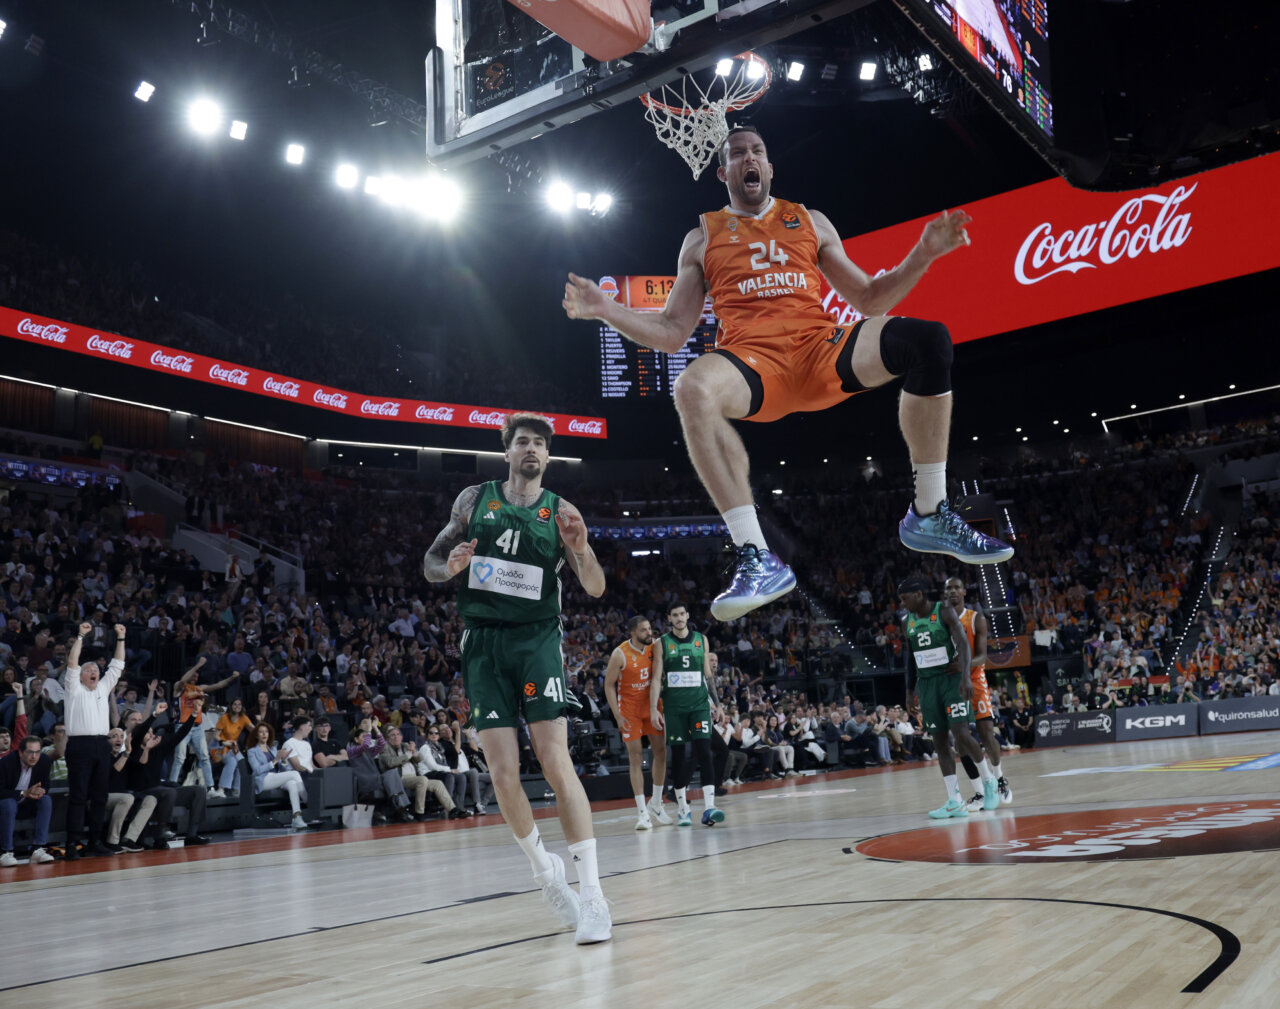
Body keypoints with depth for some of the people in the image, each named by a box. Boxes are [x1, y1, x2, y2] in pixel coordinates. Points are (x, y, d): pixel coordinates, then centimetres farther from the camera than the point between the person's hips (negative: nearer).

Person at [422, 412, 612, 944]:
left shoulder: (560, 512, 4)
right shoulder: (474, 499, 8)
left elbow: (596, 588, 1)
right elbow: (431, 562, 14)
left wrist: (582, 548, -20)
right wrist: (450, 566, -10)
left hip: (537, 639, -2)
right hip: (483, 643, 2)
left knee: (556, 762, -14)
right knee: (503, 772, -3)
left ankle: (592, 895, -12)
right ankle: (545, 871, 22)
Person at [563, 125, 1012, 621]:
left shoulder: (810, 222, 23)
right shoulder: (703, 238, 19)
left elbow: (870, 301, 21)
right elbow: (671, 334, 15)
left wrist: (922, 255, 7)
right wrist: (605, 309, 0)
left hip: (821, 351, 2)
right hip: (751, 362, -2)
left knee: (927, 339, -24)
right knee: (692, 388, -38)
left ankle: (928, 515, -12)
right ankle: (757, 559, -36)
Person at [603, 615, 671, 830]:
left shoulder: (654, 647, -5)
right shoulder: (620, 654, -17)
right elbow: (609, 685, -11)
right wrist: (618, 716, -16)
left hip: (652, 705, 5)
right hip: (630, 709, -4)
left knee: (661, 752, 5)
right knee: (636, 757, -5)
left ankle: (656, 804, 21)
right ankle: (642, 812, -2)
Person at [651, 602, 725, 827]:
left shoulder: (701, 640, 8)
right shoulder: (662, 643, 3)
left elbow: (708, 674, 13)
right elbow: (656, 679, 0)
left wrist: (716, 702, 9)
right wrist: (653, 709, -7)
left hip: (699, 703, 1)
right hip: (673, 706, -1)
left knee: (704, 751, -11)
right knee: (677, 755, 3)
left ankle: (708, 808, -14)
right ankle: (682, 808, 14)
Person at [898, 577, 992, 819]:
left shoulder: (944, 611, -7)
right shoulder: (906, 622, 9)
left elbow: (963, 643, -16)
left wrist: (966, 676, -27)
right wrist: (910, 690, 16)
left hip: (952, 679, -5)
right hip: (927, 683, 5)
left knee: (961, 734, -13)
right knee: (939, 741, 1)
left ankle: (991, 783, 11)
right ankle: (955, 802, 3)